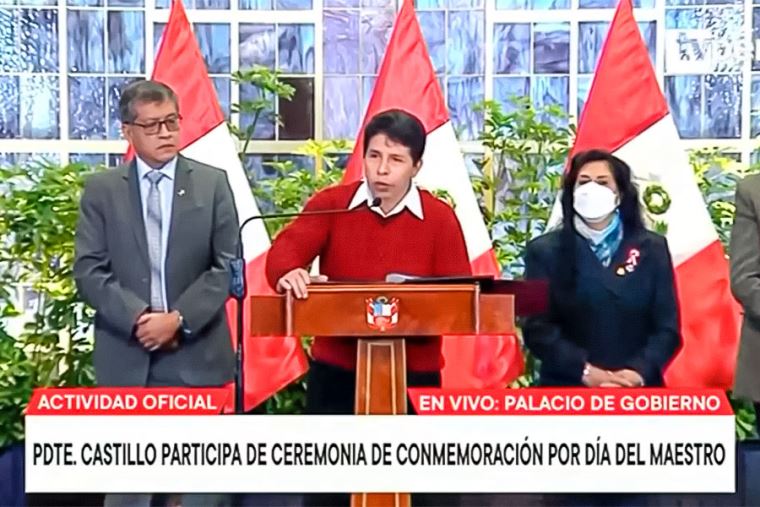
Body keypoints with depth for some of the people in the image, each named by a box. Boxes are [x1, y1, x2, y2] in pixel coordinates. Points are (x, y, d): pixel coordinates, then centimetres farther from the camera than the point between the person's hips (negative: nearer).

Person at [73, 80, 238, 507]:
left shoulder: (213, 183, 6)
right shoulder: (101, 189, 7)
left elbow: (227, 265, 0)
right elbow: (89, 270, 1)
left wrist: (180, 319, -11)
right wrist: (137, 318, -12)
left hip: (196, 353, 0)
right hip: (126, 355, 0)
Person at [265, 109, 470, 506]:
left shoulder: (440, 218, 1)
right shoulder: (330, 204, 2)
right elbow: (285, 249, -11)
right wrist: (289, 273, -34)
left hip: (413, 376, 0)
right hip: (335, 372, 1)